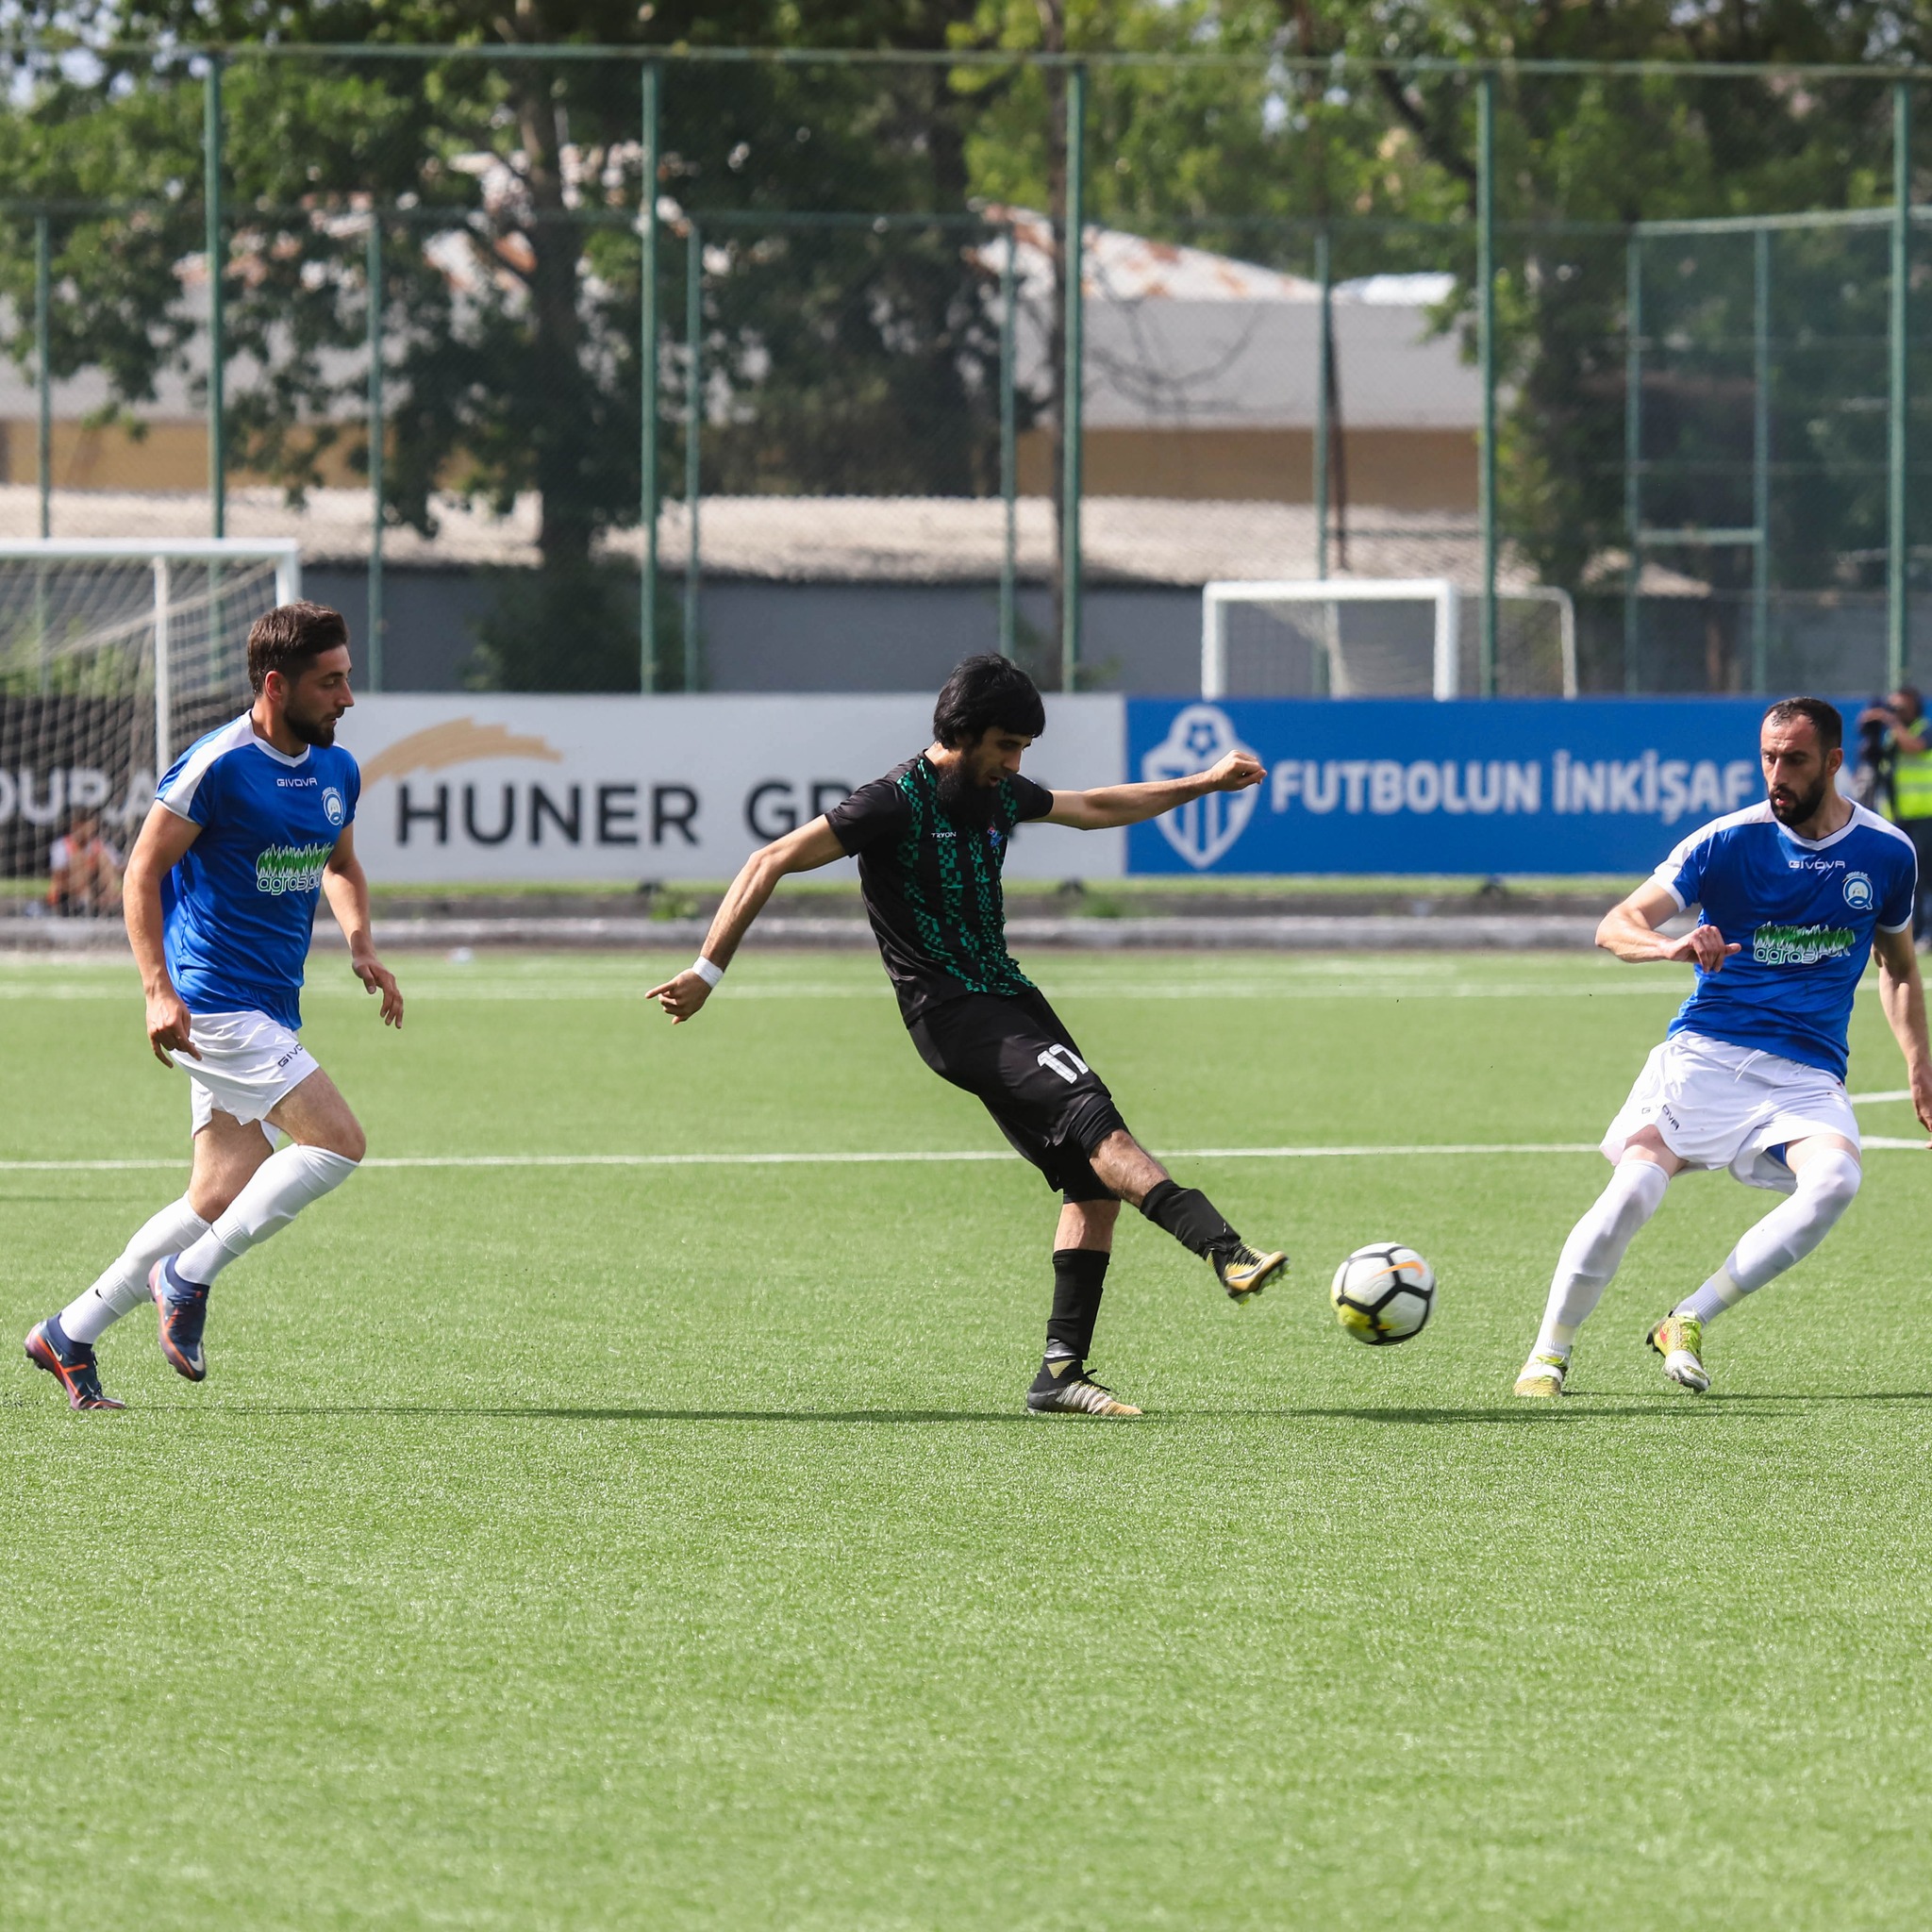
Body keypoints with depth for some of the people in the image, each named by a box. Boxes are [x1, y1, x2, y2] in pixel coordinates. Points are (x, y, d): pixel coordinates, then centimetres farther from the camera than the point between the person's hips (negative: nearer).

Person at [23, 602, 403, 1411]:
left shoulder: (337, 771, 10)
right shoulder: (219, 765, -14)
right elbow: (143, 868, -11)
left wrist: (361, 945, 7)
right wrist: (158, 990, -19)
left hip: (270, 1011, 8)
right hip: (211, 1002, -8)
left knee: (220, 1200, 6)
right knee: (337, 1141, -17)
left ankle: (69, 1336, 15)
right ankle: (188, 1279, -6)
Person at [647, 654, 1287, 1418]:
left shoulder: (998, 793, 12)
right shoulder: (898, 802, -11)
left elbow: (1092, 807, 32)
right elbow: (771, 862, -11)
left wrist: (1205, 783, 33)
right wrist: (708, 971, -15)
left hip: (1007, 998, 9)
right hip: (950, 1011, -9)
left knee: (1095, 1182, 0)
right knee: (1093, 1116, -27)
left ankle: (1060, 1372, 3)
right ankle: (1227, 1254, -41)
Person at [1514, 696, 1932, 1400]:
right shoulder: (1728, 841, -2)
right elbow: (1616, 925, -9)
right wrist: (1673, 947, -31)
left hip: (1807, 1074, 2)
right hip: (1706, 1052, -2)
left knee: (1834, 1179, -30)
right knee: (1633, 1189, -23)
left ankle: (1688, 1323, -16)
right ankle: (1549, 1353, -3)